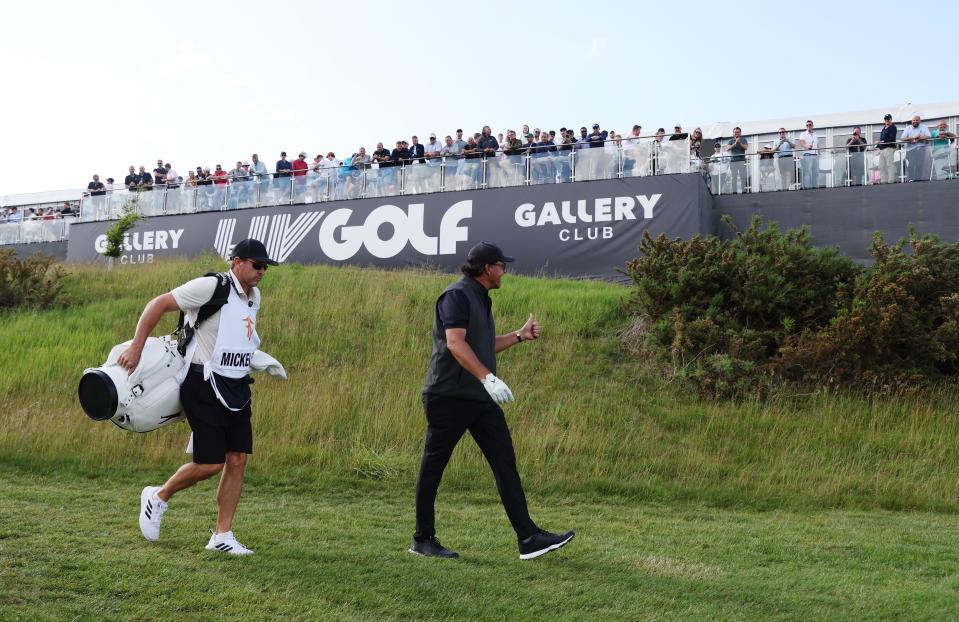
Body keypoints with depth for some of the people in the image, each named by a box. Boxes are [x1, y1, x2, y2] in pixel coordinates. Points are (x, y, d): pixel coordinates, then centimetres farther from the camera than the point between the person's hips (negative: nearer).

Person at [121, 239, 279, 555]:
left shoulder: (253, 297, 11)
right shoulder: (211, 287, -13)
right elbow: (158, 304, -11)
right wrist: (136, 347, -13)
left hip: (237, 388, 8)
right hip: (205, 387, -8)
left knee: (238, 459, 3)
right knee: (210, 463, -7)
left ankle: (222, 535, 13)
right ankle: (158, 497, 20)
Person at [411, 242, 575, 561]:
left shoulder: (480, 299, 18)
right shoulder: (456, 295, -12)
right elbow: (455, 343, -26)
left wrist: (521, 336, 27)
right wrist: (487, 377, -36)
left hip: (480, 398, 9)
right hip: (448, 396, -9)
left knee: (505, 463, 2)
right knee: (433, 467, 3)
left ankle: (529, 538, 0)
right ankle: (423, 539, 14)